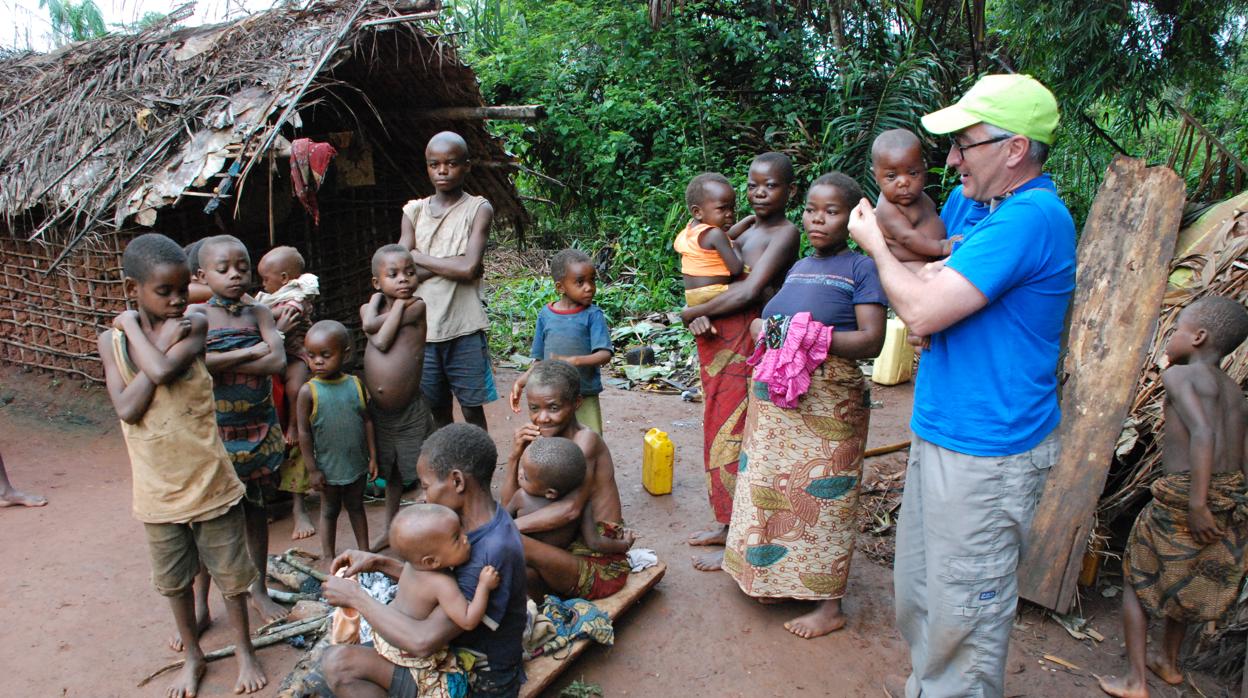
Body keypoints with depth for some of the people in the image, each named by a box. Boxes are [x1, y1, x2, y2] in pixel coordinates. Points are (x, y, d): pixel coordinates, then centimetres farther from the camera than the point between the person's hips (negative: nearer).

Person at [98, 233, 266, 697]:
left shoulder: (194, 325, -10)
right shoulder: (111, 341, -5)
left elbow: (163, 368, -29)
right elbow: (128, 409, -18)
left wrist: (132, 326, -14)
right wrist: (163, 339, -20)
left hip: (210, 483, -2)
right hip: (157, 490, 2)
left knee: (231, 574, 12)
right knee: (175, 580, 19)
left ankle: (245, 650, 33)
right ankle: (192, 655, 41)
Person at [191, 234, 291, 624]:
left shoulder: (258, 313, 1)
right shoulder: (197, 314, -6)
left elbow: (278, 361, -14)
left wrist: (220, 361, -16)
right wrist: (248, 353, -18)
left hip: (259, 428, 3)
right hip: (213, 431, -2)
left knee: (257, 511, 14)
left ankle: (259, 590, 29)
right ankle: (201, 600, 24)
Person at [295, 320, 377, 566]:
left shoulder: (356, 384, -6)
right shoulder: (308, 391, -13)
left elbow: (367, 421, 1)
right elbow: (304, 432, -10)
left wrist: (373, 456, 1)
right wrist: (312, 469, -10)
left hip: (357, 464, 2)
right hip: (329, 468, -2)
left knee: (356, 507, 19)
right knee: (329, 511, 15)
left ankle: (364, 550, 33)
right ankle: (328, 557, 30)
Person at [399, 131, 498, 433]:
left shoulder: (478, 209, -2)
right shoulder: (414, 211, 7)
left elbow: (469, 267, -16)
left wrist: (418, 256, -5)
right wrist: (450, 265, -11)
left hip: (465, 328, -3)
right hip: (424, 328, 3)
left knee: (472, 409, 5)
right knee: (438, 410, 14)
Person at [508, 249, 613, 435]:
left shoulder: (593, 315, -7)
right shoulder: (546, 314, 2)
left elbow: (605, 354, -15)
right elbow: (540, 359, 10)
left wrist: (573, 361, -29)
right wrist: (524, 379, -5)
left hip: (585, 398, -3)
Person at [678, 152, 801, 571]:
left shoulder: (785, 234, -10)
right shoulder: (748, 226, 15)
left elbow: (748, 292, -20)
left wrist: (690, 314, -11)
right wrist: (701, 317, -9)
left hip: (746, 343, -8)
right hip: (718, 341, 8)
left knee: (735, 436, -2)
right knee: (719, 432, 15)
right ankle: (727, 524, 30)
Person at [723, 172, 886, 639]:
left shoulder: (861, 269, -6)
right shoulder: (798, 267, 14)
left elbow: (871, 340, -14)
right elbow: (767, 321, 22)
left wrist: (812, 338, -24)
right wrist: (766, 329, -1)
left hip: (828, 402, -7)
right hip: (775, 396, 7)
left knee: (822, 495, 1)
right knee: (771, 486, 14)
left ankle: (829, 605, 15)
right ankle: (775, 577, 33)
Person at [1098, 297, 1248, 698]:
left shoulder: (1179, 375, -10)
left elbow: (1202, 432, -25)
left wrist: (1196, 502, -25)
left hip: (1183, 496, -7)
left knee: (1136, 580, 10)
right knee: (1183, 581, 27)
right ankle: (1169, 663, 43)